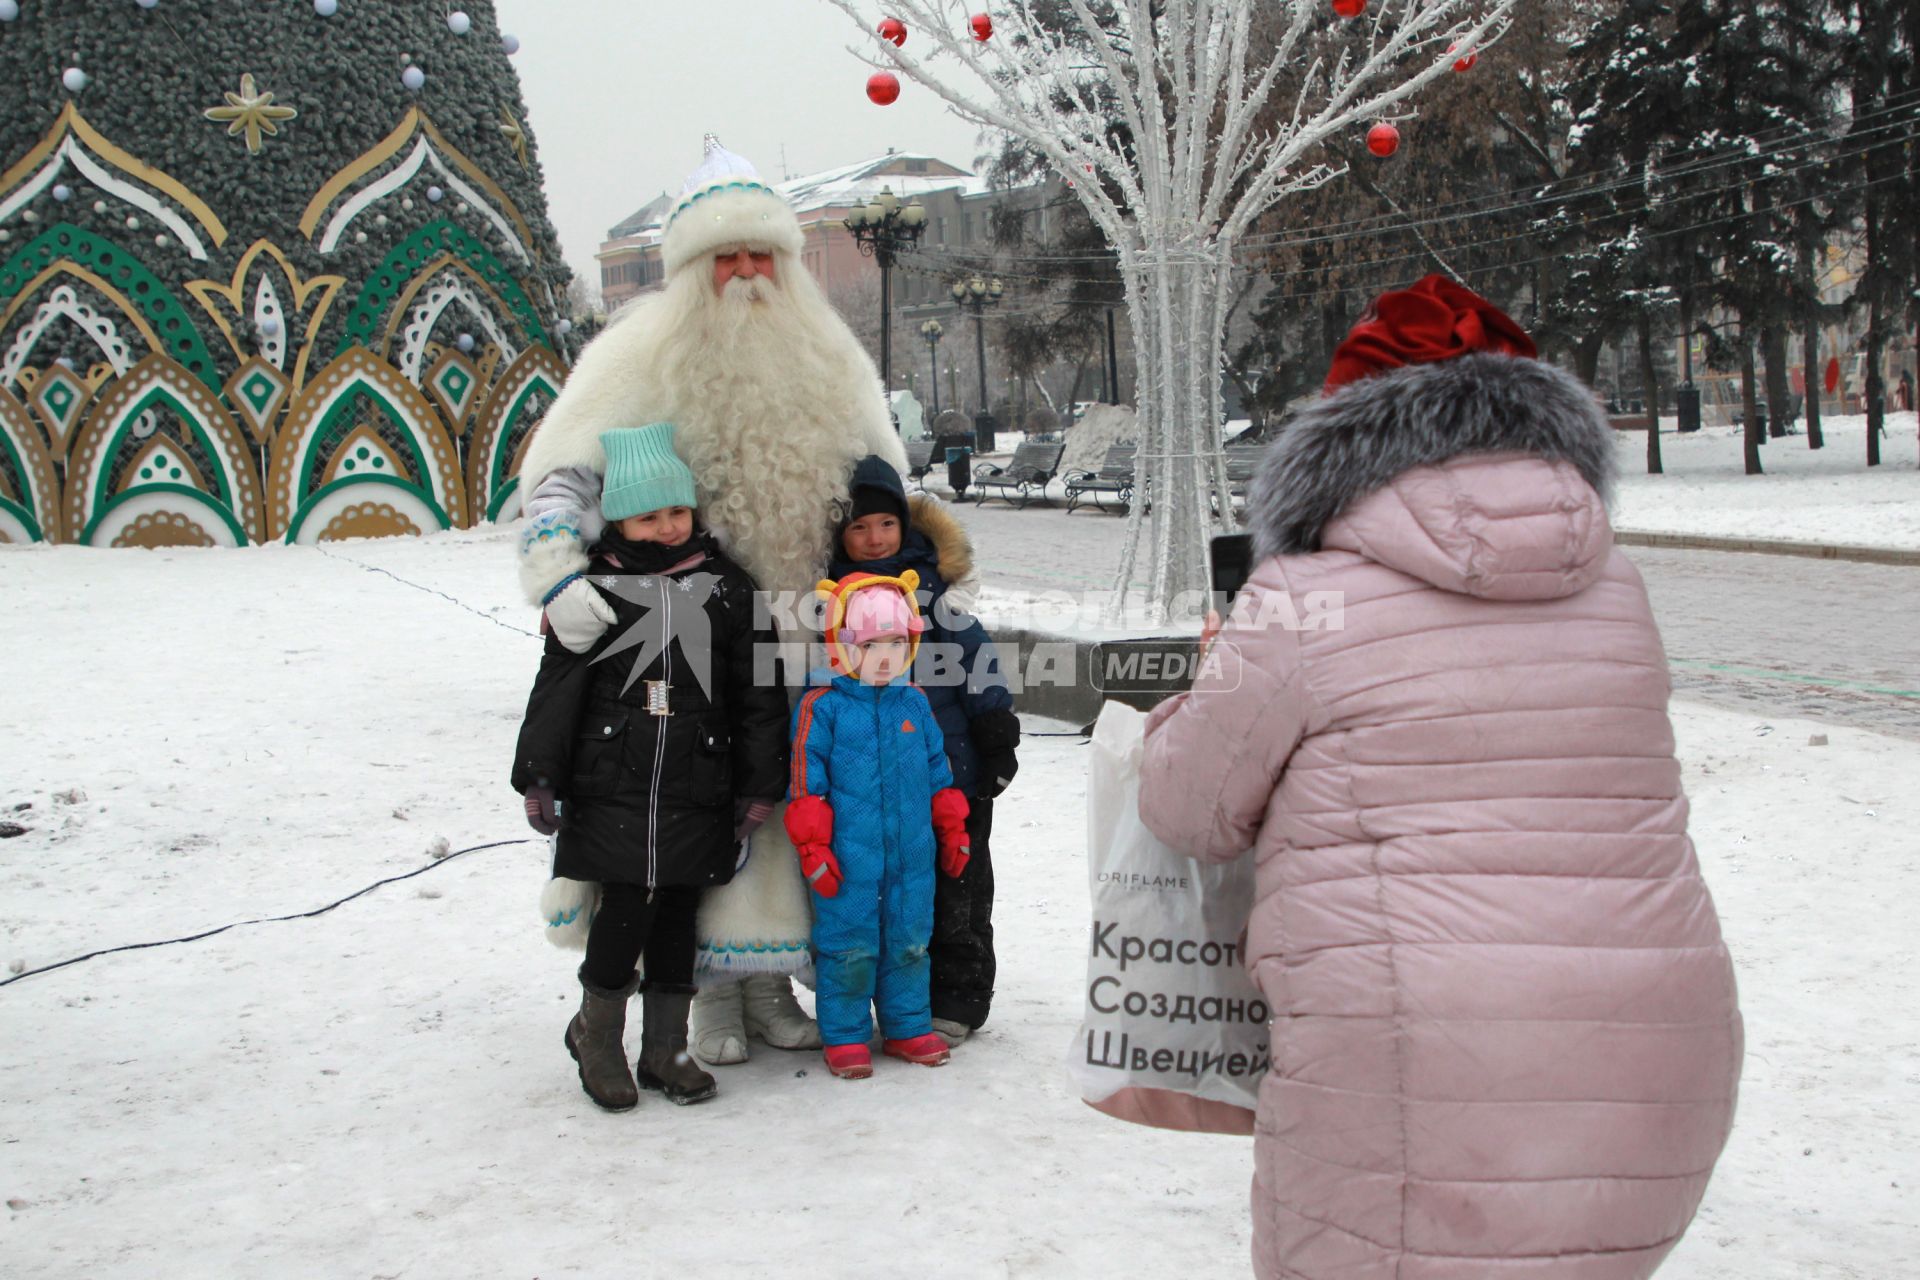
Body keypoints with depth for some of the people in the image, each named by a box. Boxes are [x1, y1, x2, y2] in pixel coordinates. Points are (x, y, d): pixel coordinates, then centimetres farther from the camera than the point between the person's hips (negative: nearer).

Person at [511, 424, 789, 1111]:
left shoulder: (727, 587, 8)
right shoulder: (595, 588, 4)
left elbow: (760, 692, 9)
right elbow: (556, 685, 5)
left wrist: (760, 784, 5)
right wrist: (539, 774, 0)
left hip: (699, 789, 2)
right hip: (610, 788, -2)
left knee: (678, 914, 7)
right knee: (625, 908, -9)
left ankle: (665, 1048, 21)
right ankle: (595, 1029, 15)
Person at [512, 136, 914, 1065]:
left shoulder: (830, 360, 14)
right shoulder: (641, 355, -1)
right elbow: (558, 467, -8)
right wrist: (559, 576, -23)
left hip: (808, 640, 4)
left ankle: (771, 985, 21)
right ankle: (716, 991, 10)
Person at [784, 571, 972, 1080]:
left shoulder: (913, 703, 8)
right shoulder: (821, 706, -7)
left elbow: (937, 769, 17)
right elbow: (805, 778, -8)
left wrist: (952, 828, 19)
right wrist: (812, 845, -10)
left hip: (912, 853, 5)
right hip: (848, 856, -5)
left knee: (909, 941, 13)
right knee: (849, 946, 2)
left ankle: (907, 1027, 27)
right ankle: (844, 1037, 15)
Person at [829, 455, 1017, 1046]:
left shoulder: (933, 588, -3)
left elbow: (978, 657, -2)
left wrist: (997, 740, -5)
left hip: (952, 776, -3)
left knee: (956, 895, 5)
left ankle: (958, 999, 17)